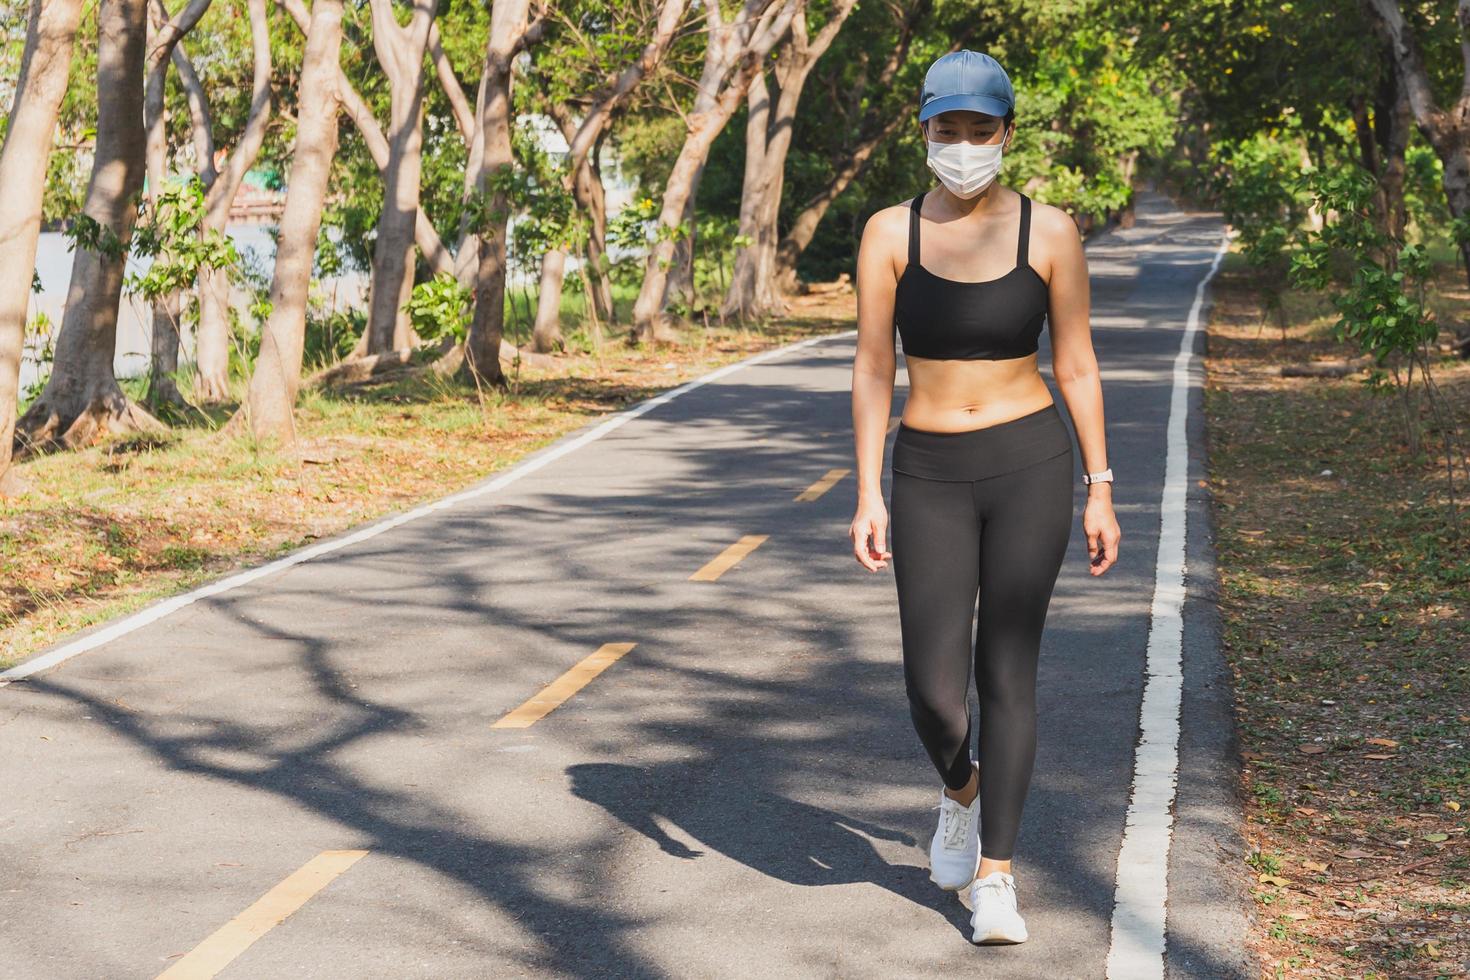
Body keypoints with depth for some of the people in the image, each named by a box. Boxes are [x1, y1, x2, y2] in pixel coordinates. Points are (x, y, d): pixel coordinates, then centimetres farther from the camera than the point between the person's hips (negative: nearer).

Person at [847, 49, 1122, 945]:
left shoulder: (1049, 232, -3)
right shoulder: (890, 232, -3)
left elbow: (1077, 365, 2)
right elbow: (872, 369, -2)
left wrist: (1100, 491, 0)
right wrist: (868, 496, -8)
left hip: (1030, 467, -1)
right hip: (931, 477, 1)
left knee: (1008, 672, -3)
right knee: (934, 690, -3)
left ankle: (995, 877, 9)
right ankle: (963, 790, 33)